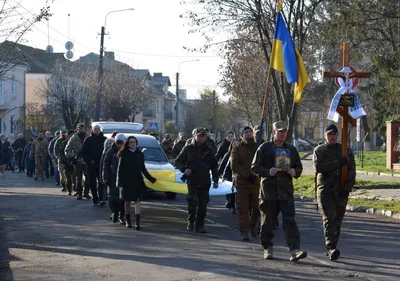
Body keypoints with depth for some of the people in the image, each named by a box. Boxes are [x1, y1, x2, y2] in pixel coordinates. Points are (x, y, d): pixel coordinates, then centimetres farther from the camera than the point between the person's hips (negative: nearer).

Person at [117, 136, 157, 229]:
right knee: (127, 201, 7)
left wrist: (150, 178, 10)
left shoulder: (140, 154, 7)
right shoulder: (124, 154, 0)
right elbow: (120, 169, 0)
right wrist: (119, 181, -7)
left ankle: (137, 222, -14)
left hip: (137, 181, 1)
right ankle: (128, 221, 19)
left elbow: (143, 168, 15)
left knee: (137, 201, -8)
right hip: (126, 181, -1)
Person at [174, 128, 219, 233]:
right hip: (192, 180, -2)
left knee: (202, 204, 1)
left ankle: (200, 225, 8)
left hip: (205, 181, 2)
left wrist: (215, 180, 8)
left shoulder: (208, 150, 12)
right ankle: (190, 222, 3)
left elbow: (214, 166, 16)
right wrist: (184, 169, -10)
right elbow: (177, 161, 8)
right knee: (192, 201, -15)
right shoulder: (188, 149, 6)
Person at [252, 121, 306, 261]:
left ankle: (294, 250, -18)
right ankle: (268, 248, 24)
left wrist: (295, 172, -1)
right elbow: (255, 167, 1)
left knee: (289, 220, -10)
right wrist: (268, 172, -16)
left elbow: (299, 167, 23)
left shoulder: (291, 149, 15)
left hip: (286, 191, 2)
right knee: (267, 221, 7)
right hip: (268, 190, -1)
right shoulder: (264, 148, 4)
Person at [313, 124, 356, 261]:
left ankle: (330, 247, 19)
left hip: (341, 192, 3)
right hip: (325, 189, -3)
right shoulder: (319, 150, 4)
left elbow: (351, 171, 5)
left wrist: (347, 188, -7)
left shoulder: (346, 150, 11)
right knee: (329, 218, -14)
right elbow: (318, 167, -13)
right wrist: (338, 163, -16)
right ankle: (331, 247, -22)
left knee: (338, 220, 8)